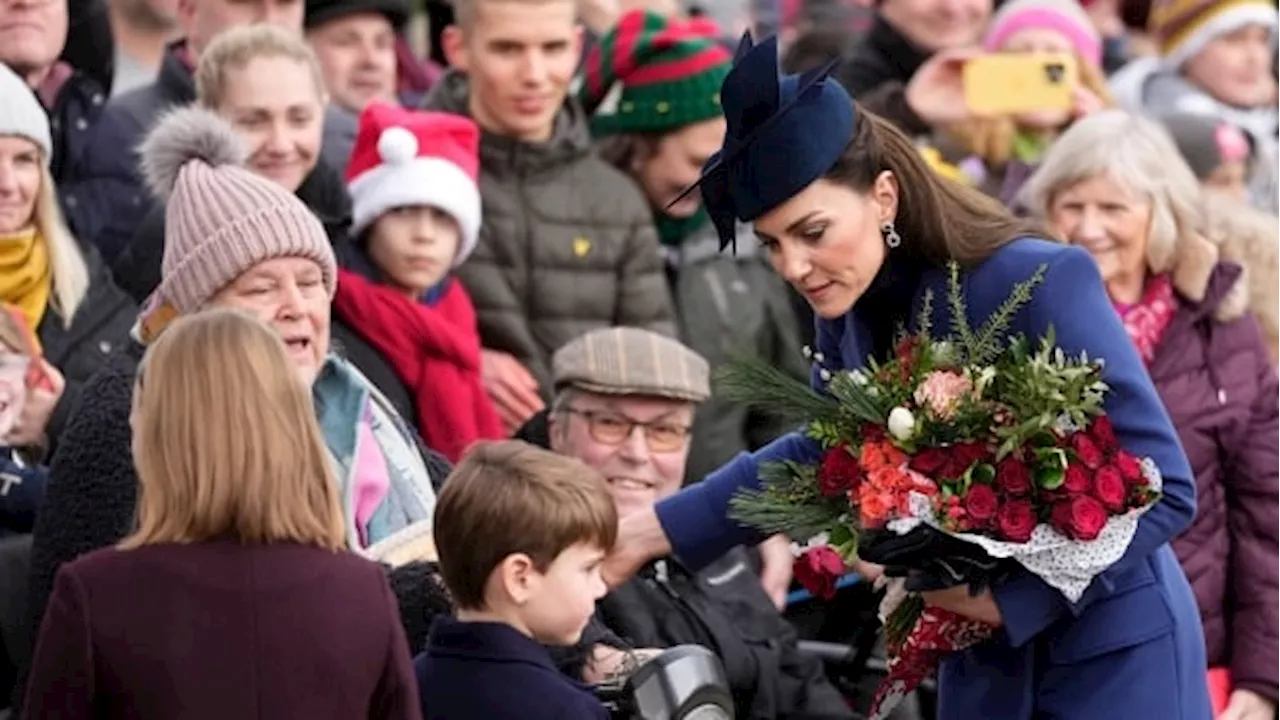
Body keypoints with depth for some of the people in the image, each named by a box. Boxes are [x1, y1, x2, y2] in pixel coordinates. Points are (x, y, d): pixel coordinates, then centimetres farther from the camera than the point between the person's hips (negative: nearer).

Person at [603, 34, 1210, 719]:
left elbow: (1165, 490, -20)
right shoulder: (850, 309, -4)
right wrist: (651, 533, 11)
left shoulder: (1044, 284, -22)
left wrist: (1005, 596, -25)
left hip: (1111, 651, -6)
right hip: (981, 660, 6)